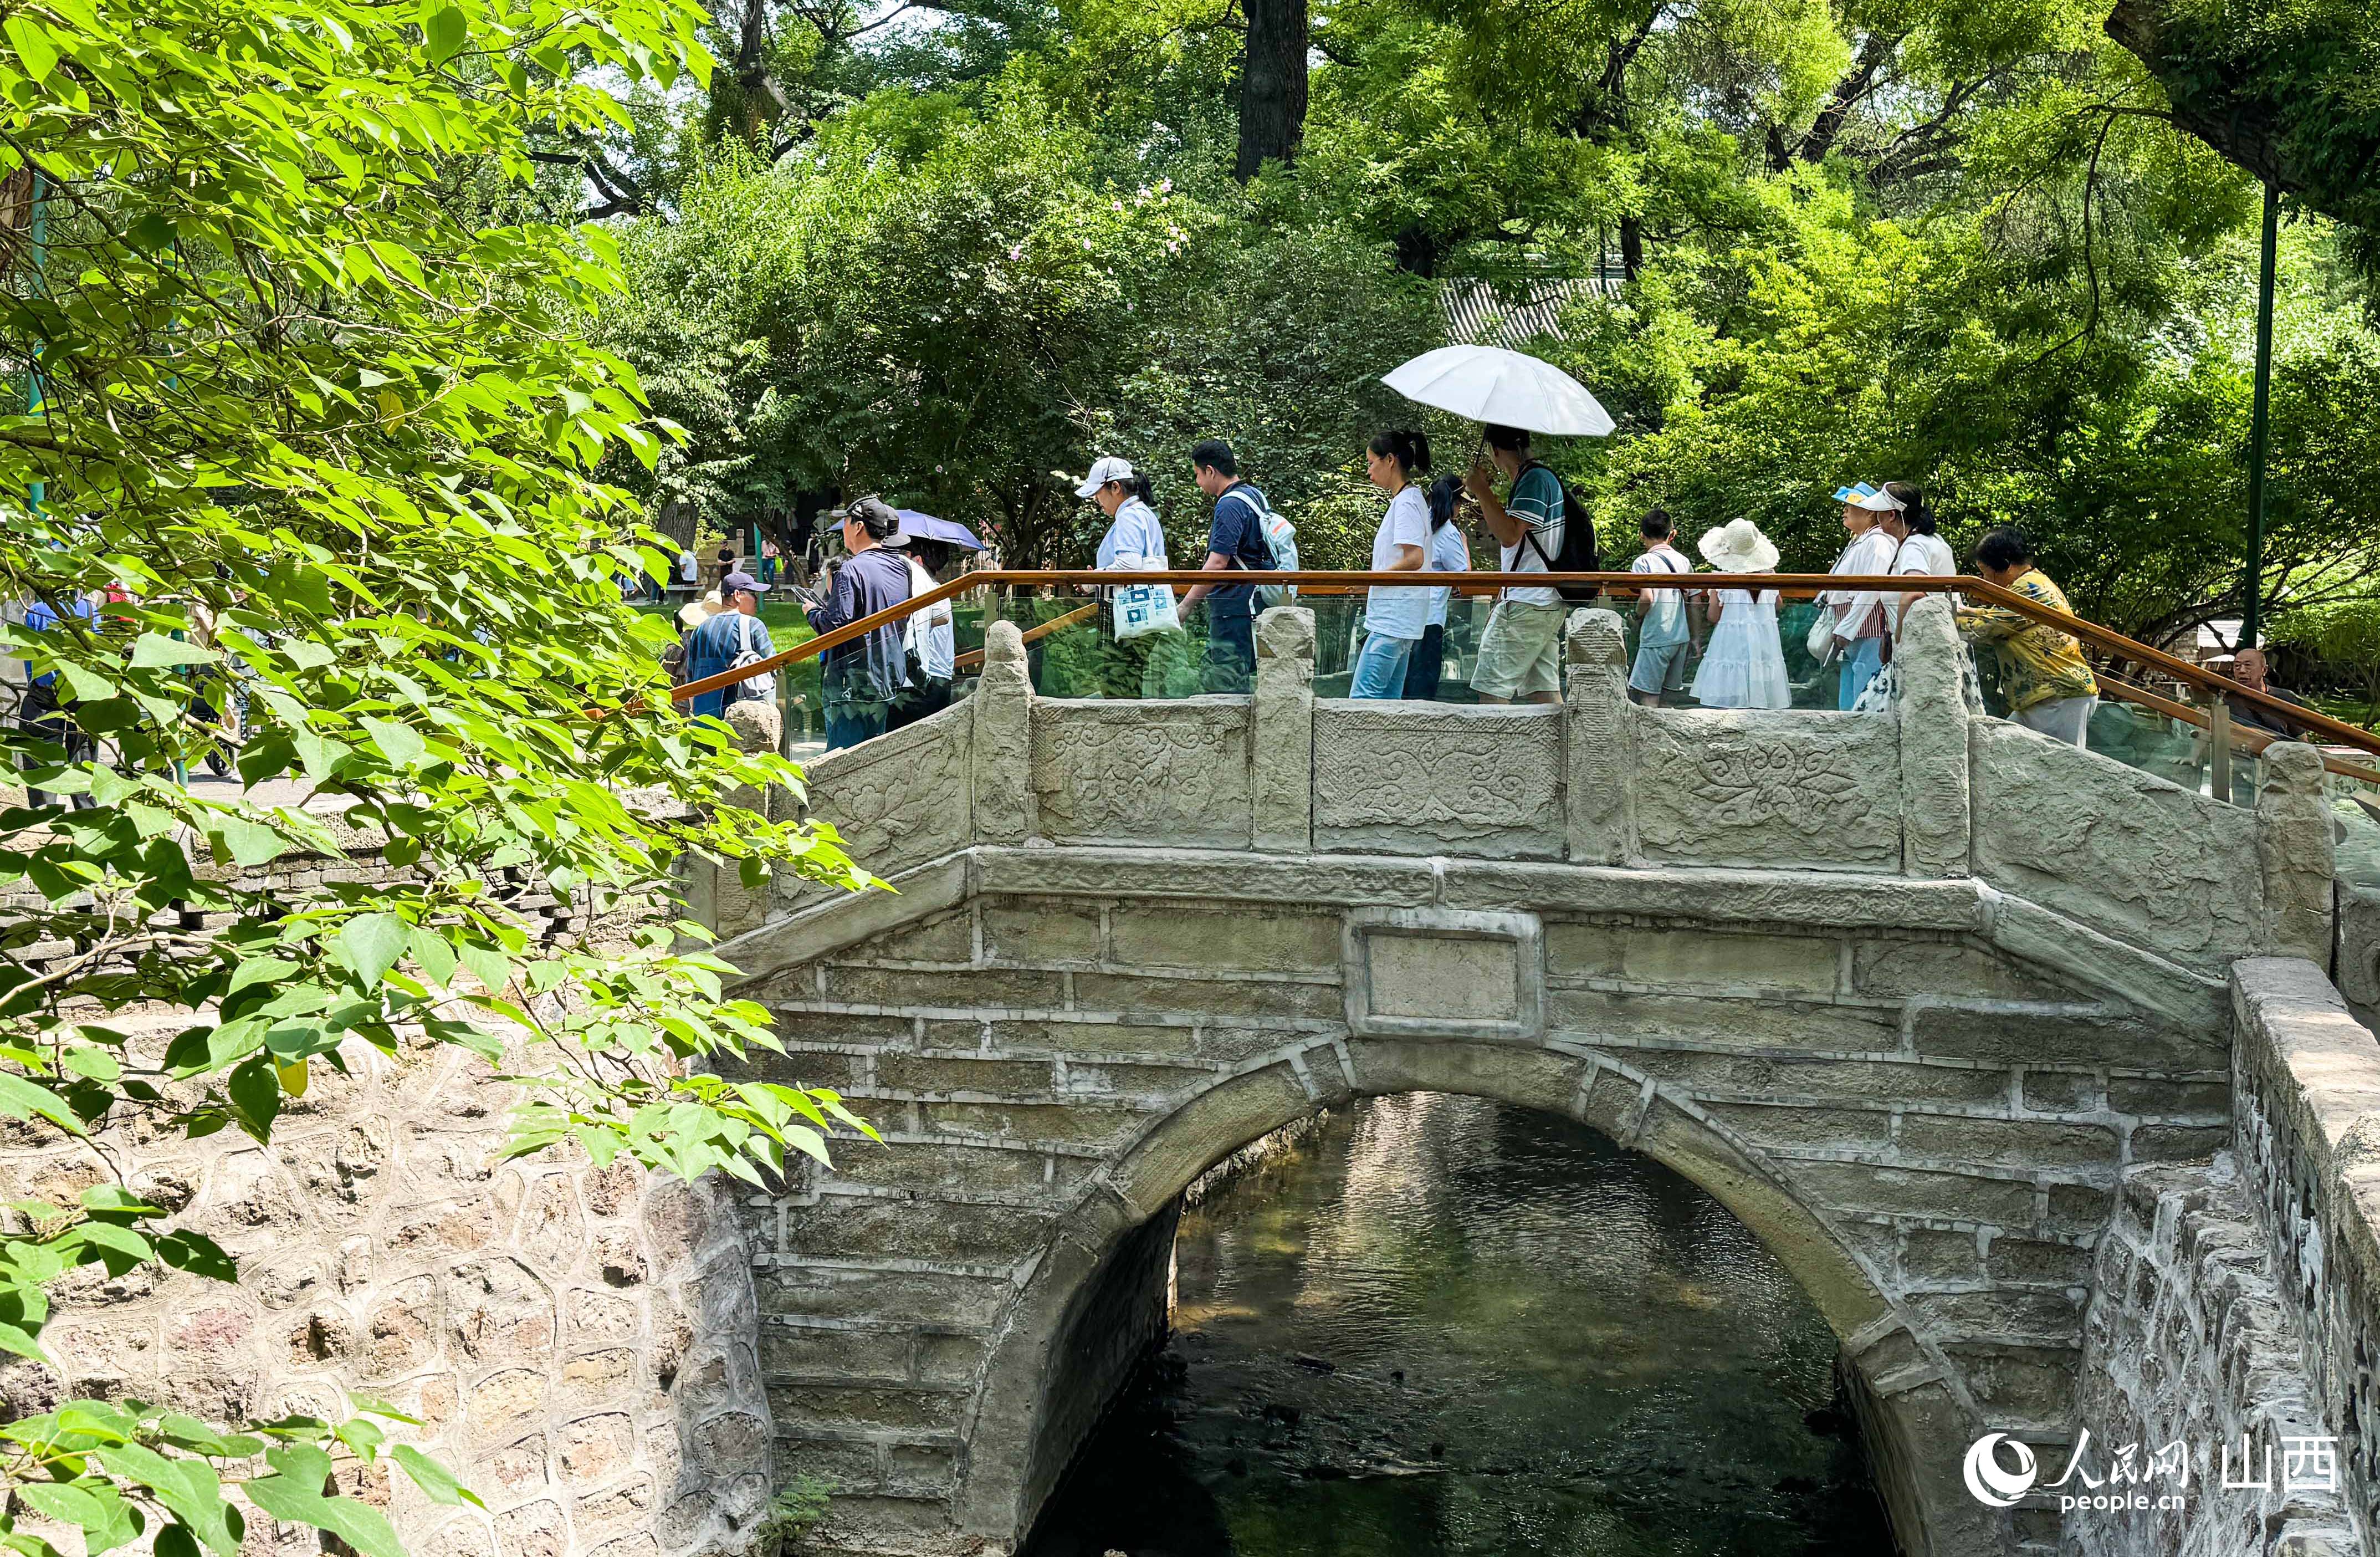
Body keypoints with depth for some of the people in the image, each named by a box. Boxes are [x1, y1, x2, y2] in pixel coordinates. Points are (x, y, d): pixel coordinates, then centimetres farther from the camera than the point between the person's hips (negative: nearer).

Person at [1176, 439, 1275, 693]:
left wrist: (1185, 606, -17)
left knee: (1226, 686, -8)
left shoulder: (1231, 505, -16)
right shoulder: (1255, 496, 16)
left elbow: (1218, 563, -22)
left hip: (1234, 609, -10)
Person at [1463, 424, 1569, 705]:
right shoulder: (1543, 477, 19)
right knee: (1544, 691, 7)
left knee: (1491, 691, -8)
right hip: (1546, 603, 10)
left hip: (1527, 606, -10)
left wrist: (1483, 492, -14)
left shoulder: (1534, 479, -13)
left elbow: (1509, 535, -22)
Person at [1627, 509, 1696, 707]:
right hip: (1681, 637, 6)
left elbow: (1647, 598, -20)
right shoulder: (1683, 561, 9)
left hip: (1656, 638, -6)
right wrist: (1694, 637, 19)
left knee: (1649, 697, -4)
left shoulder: (1643, 562, -8)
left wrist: (1638, 615, 1)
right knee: (1671, 694, 12)